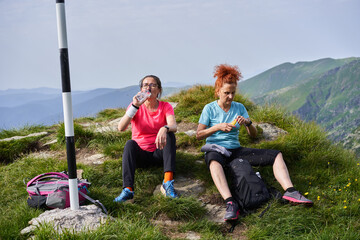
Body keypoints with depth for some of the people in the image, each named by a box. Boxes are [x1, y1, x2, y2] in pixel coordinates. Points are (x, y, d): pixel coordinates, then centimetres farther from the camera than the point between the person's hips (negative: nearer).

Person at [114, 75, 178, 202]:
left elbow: (174, 126, -20)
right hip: (140, 155, 0)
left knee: (169, 135, -26)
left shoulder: (165, 106, 1)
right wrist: (135, 106, -26)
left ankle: (168, 182, -39)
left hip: (159, 153, 0)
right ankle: (127, 189, -44)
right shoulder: (135, 106, 0)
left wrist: (165, 129, -44)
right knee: (130, 143, -29)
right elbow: (121, 128, -17)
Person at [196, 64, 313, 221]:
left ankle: (290, 191, -30)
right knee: (214, 162, -45)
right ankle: (230, 203, -59)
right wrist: (218, 127, -19)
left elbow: (253, 134, 7)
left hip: (236, 150, 5)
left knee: (276, 155, -12)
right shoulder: (209, 109, 0)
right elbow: (198, 135, -5)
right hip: (215, 150, -5)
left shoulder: (239, 107, 10)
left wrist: (248, 123, -15)